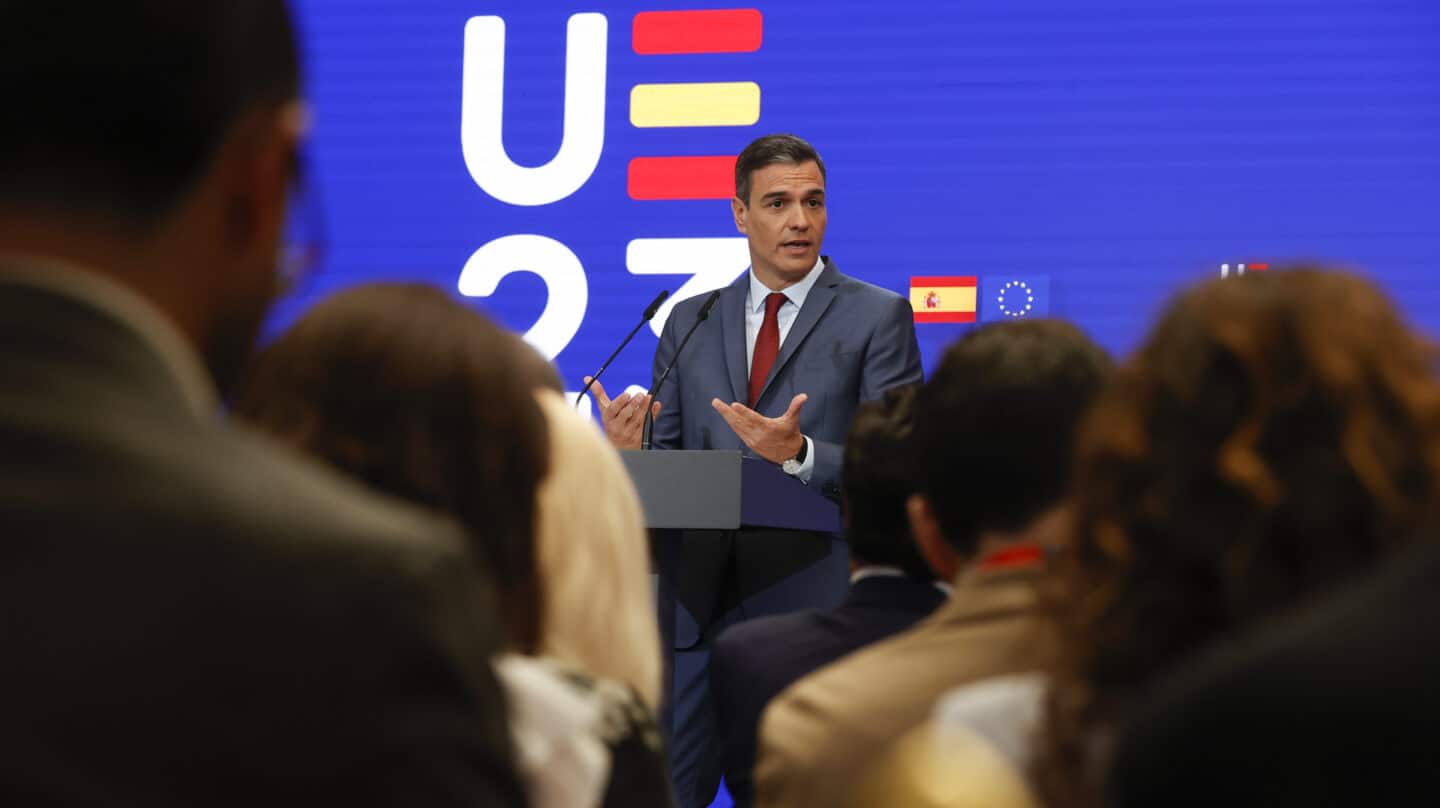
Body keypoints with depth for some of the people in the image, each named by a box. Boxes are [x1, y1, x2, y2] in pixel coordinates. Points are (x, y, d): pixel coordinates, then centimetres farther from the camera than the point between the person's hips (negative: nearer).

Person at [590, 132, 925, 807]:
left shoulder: (878, 317, 3)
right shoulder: (690, 322, 15)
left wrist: (799, 454, -22)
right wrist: (631, 449, -8)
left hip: (816, 606, -3)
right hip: (698, 606, 3)